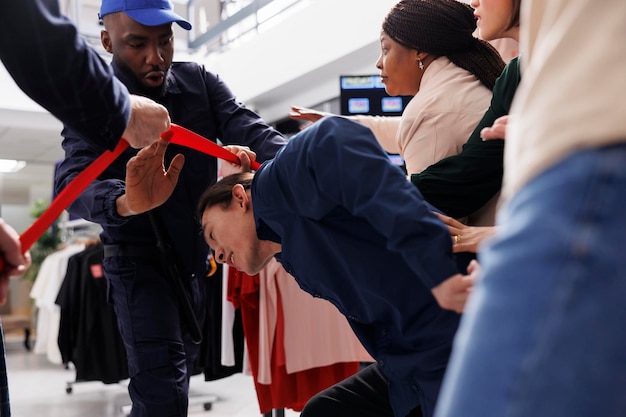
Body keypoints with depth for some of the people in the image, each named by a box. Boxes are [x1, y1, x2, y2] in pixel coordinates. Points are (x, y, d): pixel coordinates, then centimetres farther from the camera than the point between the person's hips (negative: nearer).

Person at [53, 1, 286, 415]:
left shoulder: (200, 82, -4)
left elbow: (246, 127, -18)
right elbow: (74, 181, -29)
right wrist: (122, 202, -53)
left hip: (196, 257, 5)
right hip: (139, 260, -5)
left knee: (180, 372, 19)